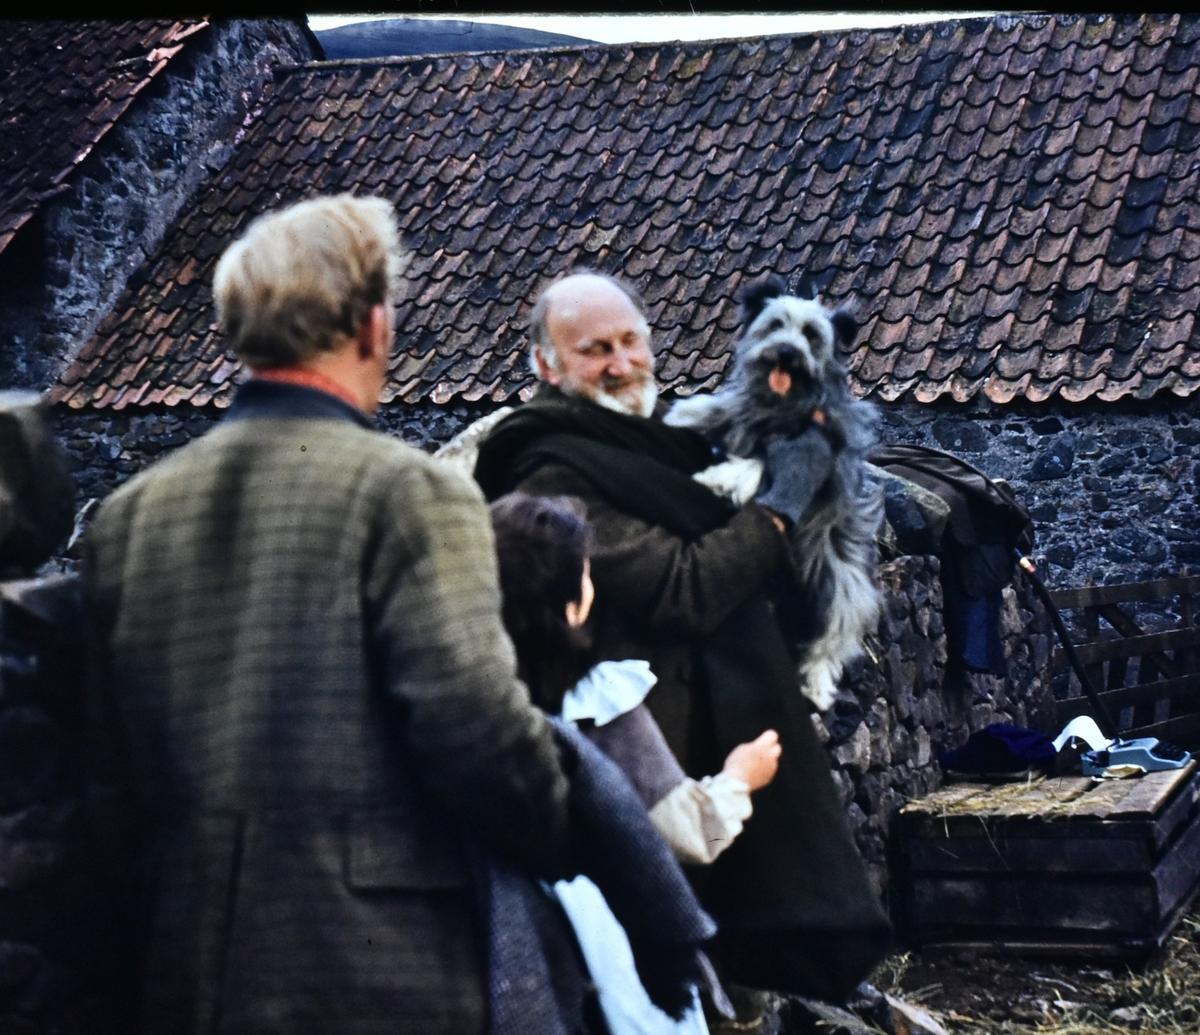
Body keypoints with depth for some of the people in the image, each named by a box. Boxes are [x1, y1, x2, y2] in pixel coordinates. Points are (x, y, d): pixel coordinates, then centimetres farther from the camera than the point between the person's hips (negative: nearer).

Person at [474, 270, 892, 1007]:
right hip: (679, 754, -9)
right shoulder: (556, 480, -16)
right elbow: (685, 592, -22)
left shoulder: (665, 442, 12)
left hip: (742, 737, 9)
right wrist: (768, 521, -7)